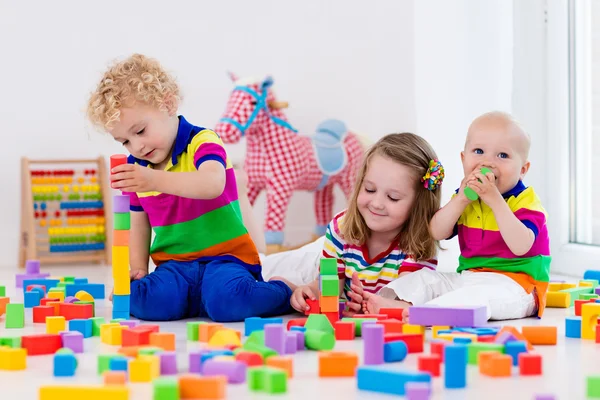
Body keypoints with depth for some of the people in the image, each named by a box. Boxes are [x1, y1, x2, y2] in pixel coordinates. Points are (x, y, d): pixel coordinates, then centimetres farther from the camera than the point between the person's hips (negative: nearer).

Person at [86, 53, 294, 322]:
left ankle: (286, 292, -4)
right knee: (143, 301, -29)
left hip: (223, 257, -4)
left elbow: (213, 184, -31)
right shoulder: (135, 167, 11)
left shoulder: (201, 142, -8)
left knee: (226, 302, -36)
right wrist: (137, 268, 3)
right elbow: (139, 224, 21)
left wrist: (155, 180, -44)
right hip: (175, 265, 4)